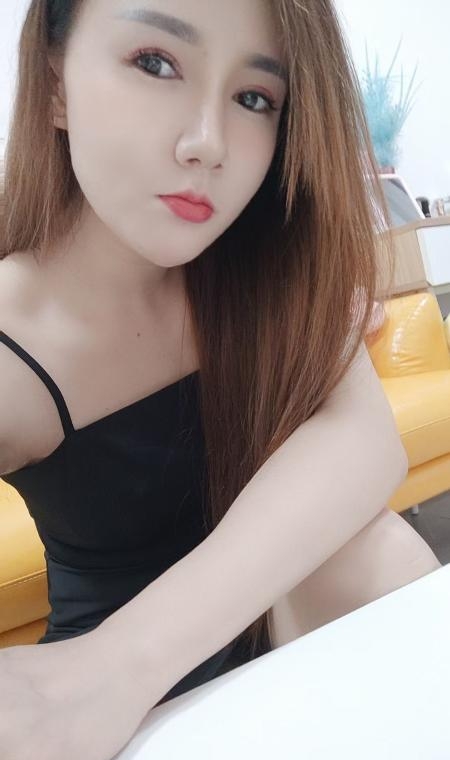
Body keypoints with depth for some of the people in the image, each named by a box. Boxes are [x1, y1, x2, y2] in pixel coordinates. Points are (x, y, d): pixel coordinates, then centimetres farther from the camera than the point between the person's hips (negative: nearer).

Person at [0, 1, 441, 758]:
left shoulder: (257, 269, -13)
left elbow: (366, 437, -29)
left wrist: (131, 654, -40)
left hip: (282, 619, 3)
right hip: (107, 656, -3)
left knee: (374, 547, -23)